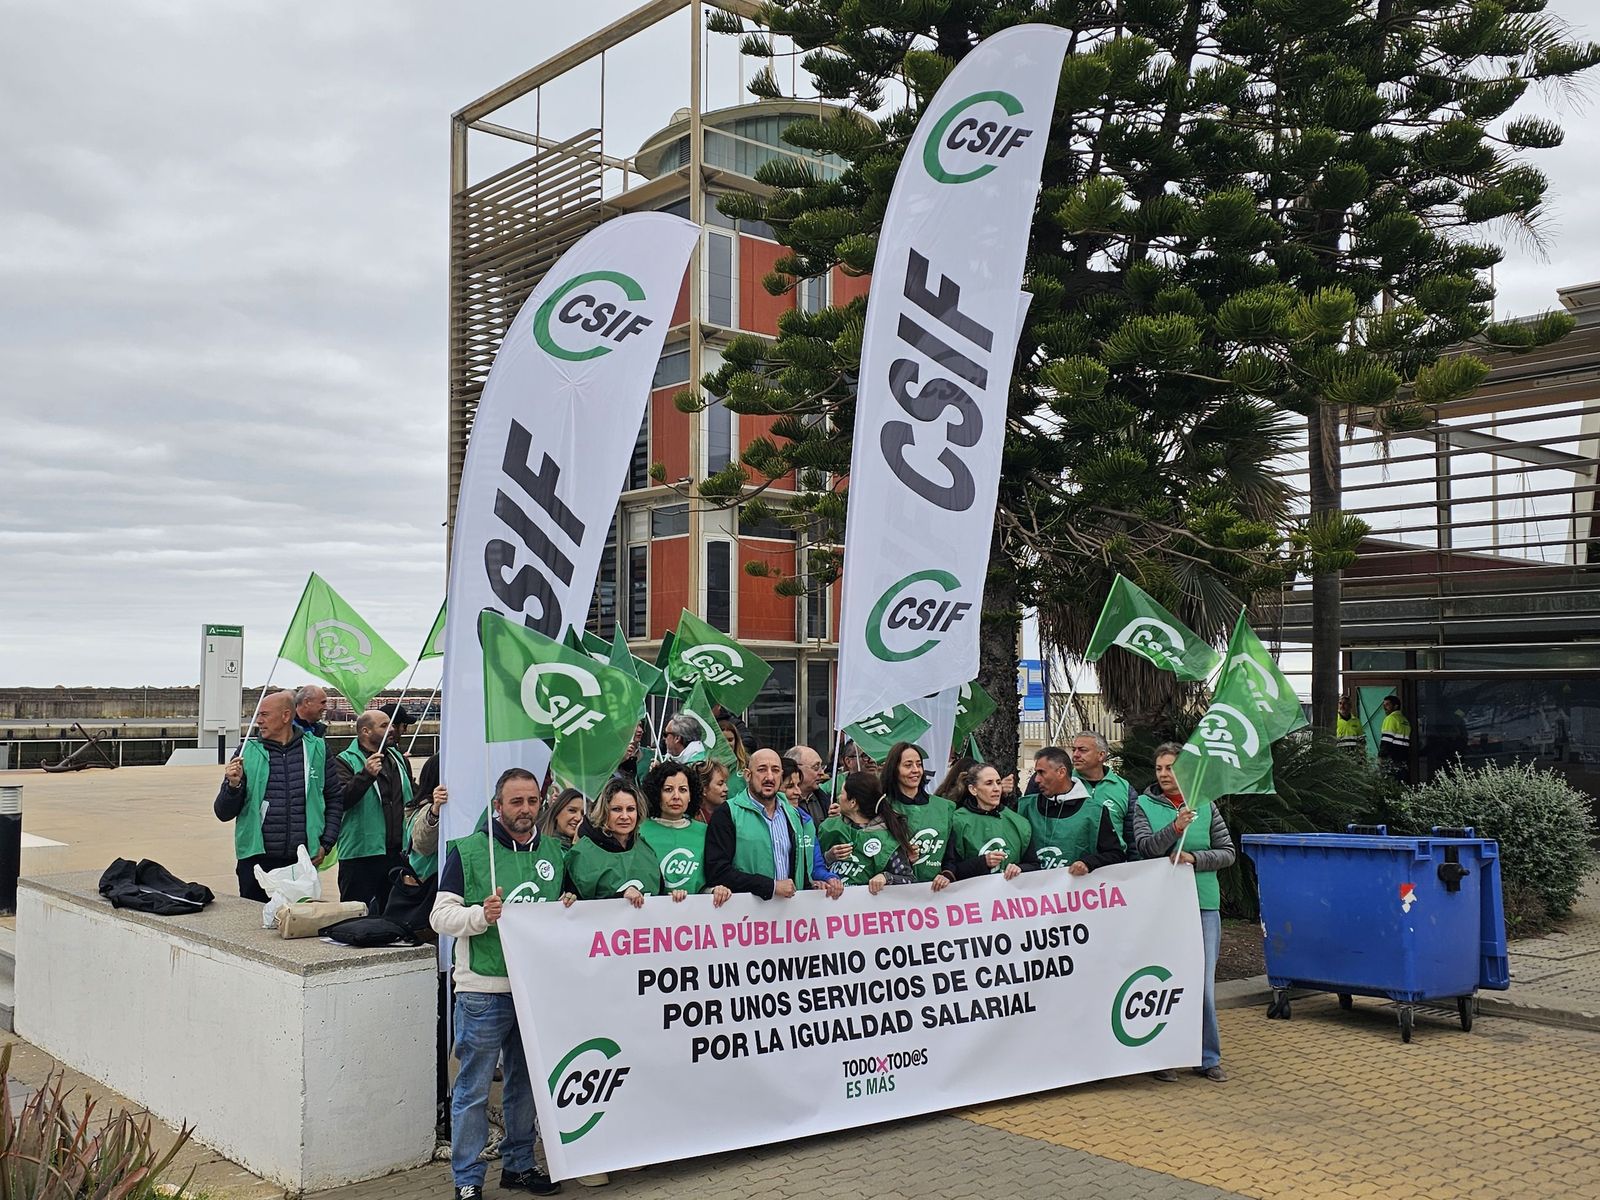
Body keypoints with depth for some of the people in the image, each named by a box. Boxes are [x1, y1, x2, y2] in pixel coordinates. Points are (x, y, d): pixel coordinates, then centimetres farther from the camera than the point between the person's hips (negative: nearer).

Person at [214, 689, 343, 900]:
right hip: (256, 860, 0)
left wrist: (326, 843, 6)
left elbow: (334, 799, 14)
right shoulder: (248, 753, 4)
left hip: (304, 861, 0)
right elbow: (224, 813, 5)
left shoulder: (316, 750, 6)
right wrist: (233, 786, -14)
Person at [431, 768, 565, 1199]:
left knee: (526, 1083, 15)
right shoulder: (468, 851, -3)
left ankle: (518, 1164, 30)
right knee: (474, 1089, 1)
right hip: (484, 990, -5)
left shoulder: (553, 852, 11)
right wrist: (481, 915, -21)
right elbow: (440, 916, -7)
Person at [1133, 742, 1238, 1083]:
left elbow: (1228, 853, 6)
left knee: (1203, 982, 2)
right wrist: (1175, 829, -26)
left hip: (1203, 904, 1)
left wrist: (1194, 858, -9)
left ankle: (1207, 1058, 13)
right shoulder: (1144, 805, 3)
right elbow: (1144, 845, -12)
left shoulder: (1205, 805, 7)